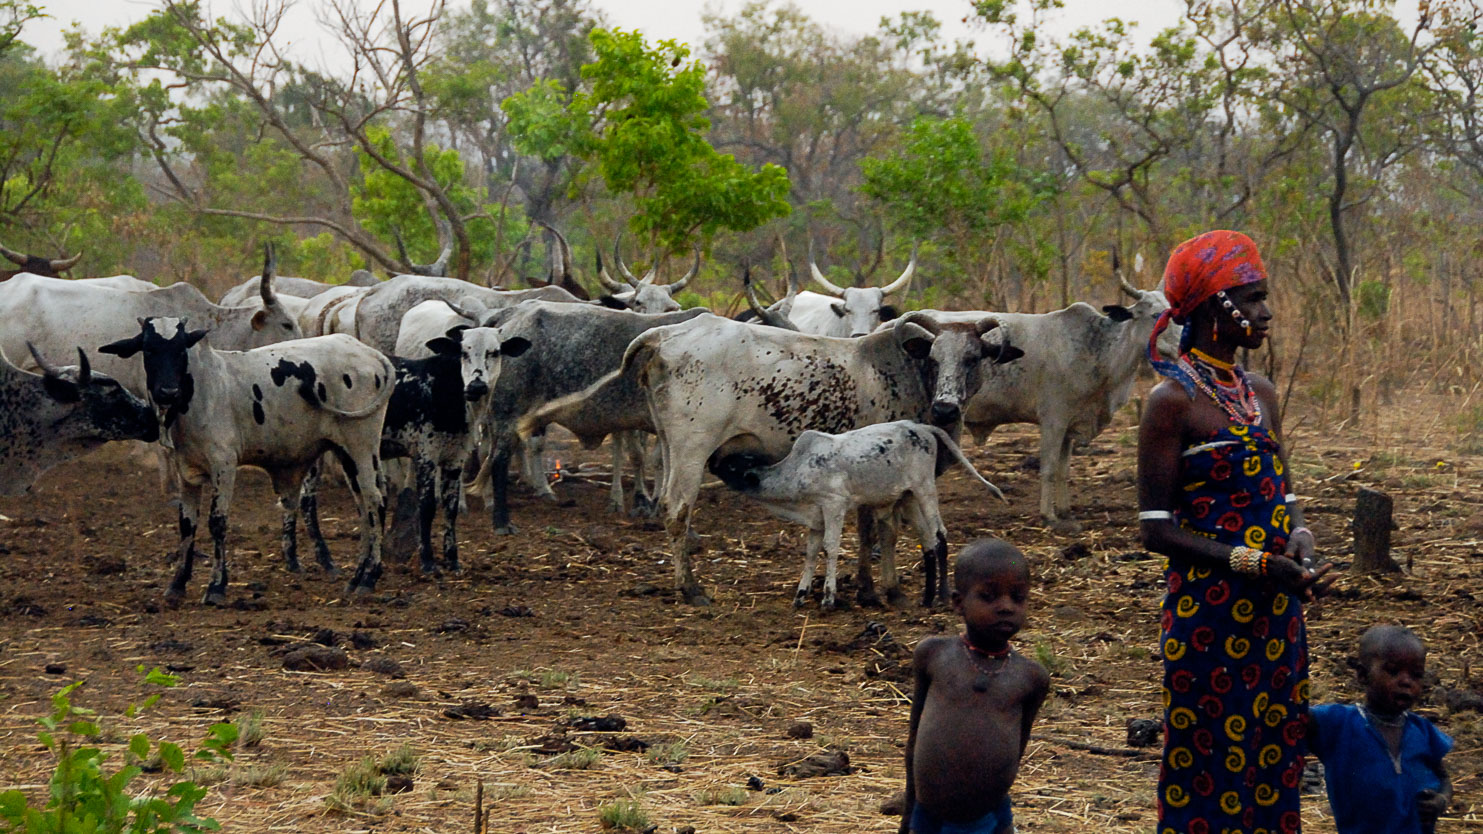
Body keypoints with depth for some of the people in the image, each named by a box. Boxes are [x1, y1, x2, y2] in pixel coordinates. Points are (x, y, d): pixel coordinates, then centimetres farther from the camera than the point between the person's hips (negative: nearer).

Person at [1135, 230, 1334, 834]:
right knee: (1208, 767, -1)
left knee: (1274, 759, 11)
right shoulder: (1173, 400, -11)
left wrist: (1298, 538, -5)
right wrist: (1256, 564, -20)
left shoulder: (1261, 394, 12)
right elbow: (1156, 530, -14)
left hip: (1276, 607, 7)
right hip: (1208, 610, -7)